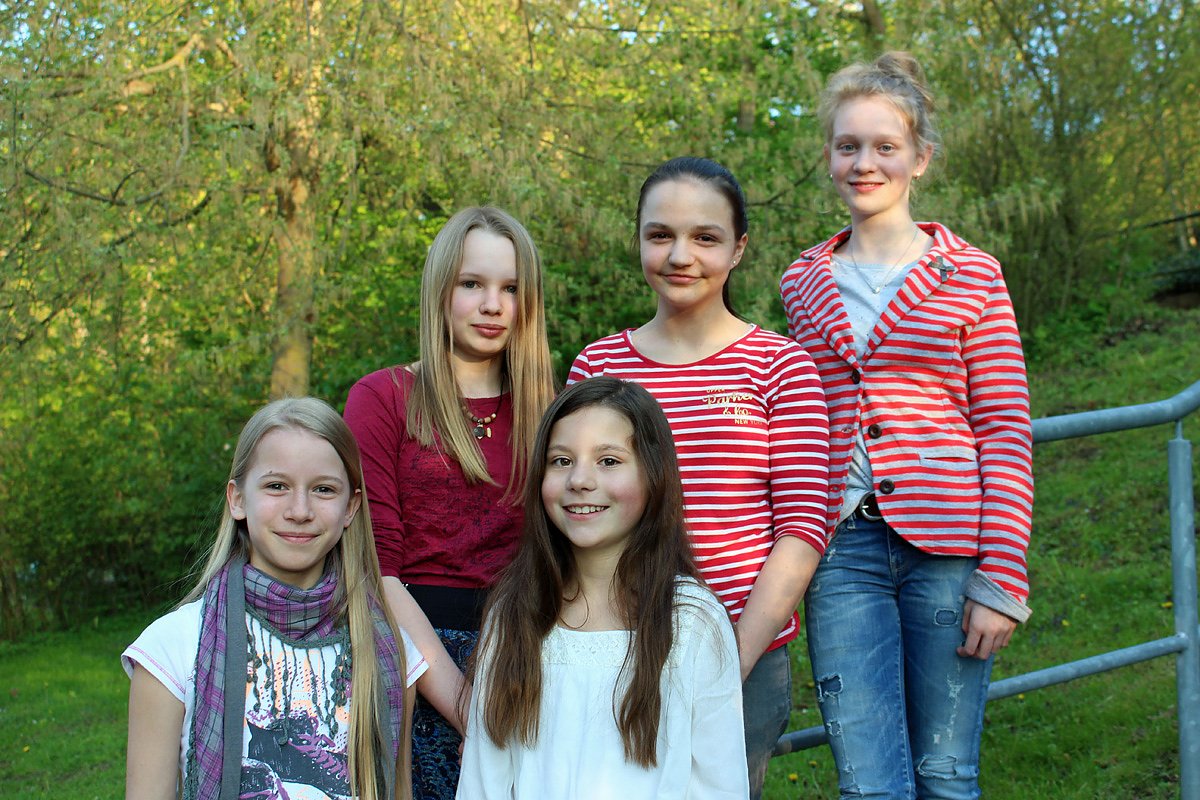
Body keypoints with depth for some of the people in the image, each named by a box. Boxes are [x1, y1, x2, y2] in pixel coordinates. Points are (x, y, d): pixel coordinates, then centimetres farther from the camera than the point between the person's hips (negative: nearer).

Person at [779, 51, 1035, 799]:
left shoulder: (971, 276, 3)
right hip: (843, 548, 2)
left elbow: (1006, 433, 0)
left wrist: (1002, 578, -7)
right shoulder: (804, 283, 12)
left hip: (948, 548, -2)